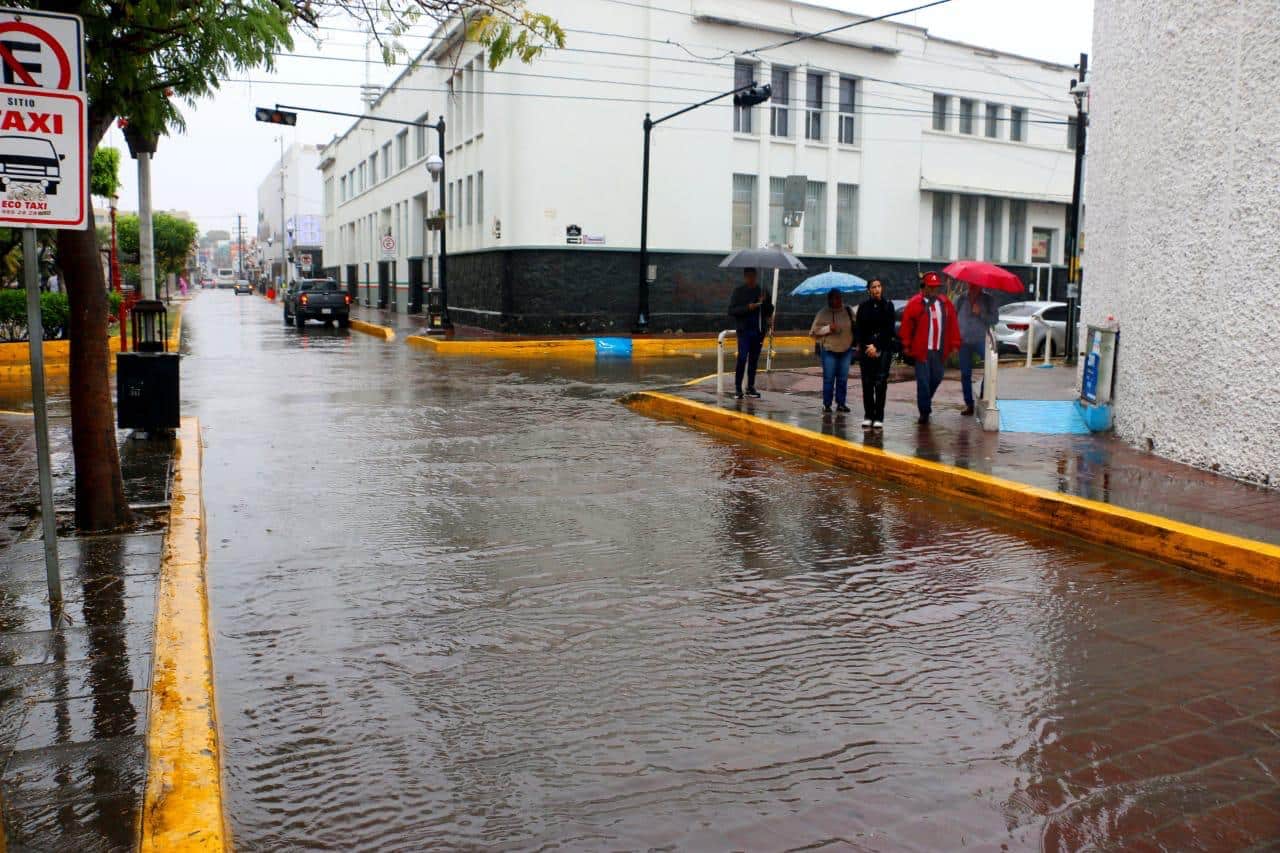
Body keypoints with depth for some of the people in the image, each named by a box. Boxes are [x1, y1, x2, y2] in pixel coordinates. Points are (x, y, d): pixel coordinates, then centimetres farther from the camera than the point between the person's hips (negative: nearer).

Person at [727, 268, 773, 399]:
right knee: (742, 358, -10)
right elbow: (731, 311, -5)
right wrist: (747, 308, -18)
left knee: (754, 359, 7)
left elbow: (770, 311, 12)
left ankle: (750, 387, 14)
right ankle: (737, 388, -5)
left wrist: (764, 302, -8)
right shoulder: (738, 291, 2)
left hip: (759, 330, 3)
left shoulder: (762, 290, 10)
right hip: (744, 330, -3)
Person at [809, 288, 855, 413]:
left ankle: (841, 403, 13)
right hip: (829, 350, -3)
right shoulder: (823, 313, -2)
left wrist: (855, 342, 8)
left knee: (843, 379, 5)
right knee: (828, 379, -3)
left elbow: (855, 327, 16)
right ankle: (826, 404, 4)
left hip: (846, 350, 3)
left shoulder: (848, 311, 5)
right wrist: (828, 328, -15)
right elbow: (814, 330, -3)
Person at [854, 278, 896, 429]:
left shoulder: (888, 306, 4)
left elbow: (889, 329, -1)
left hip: (883, 349, -1)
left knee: (880, 382, -6)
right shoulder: (863, 306, 7)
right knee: (867, 383, 1)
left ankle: (878, 417, -4)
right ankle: (868, 416, 10)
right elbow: (858, 328, 6)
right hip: (866, 348, 1)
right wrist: (860, 345, -7)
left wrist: (876, 346, -7)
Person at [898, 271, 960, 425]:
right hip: (921, 350, -4)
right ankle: (924, 412, 4)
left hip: (939, 350, 4)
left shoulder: (946, 303, 9)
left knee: (936, 378, 13)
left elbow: (953, 325, 9)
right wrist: (906, 345, -7)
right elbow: (906, 325, -4)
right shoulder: (915, 303, -3)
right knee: (923, 381, -3)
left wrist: (955, 344, 3)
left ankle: (925, 402, 36)